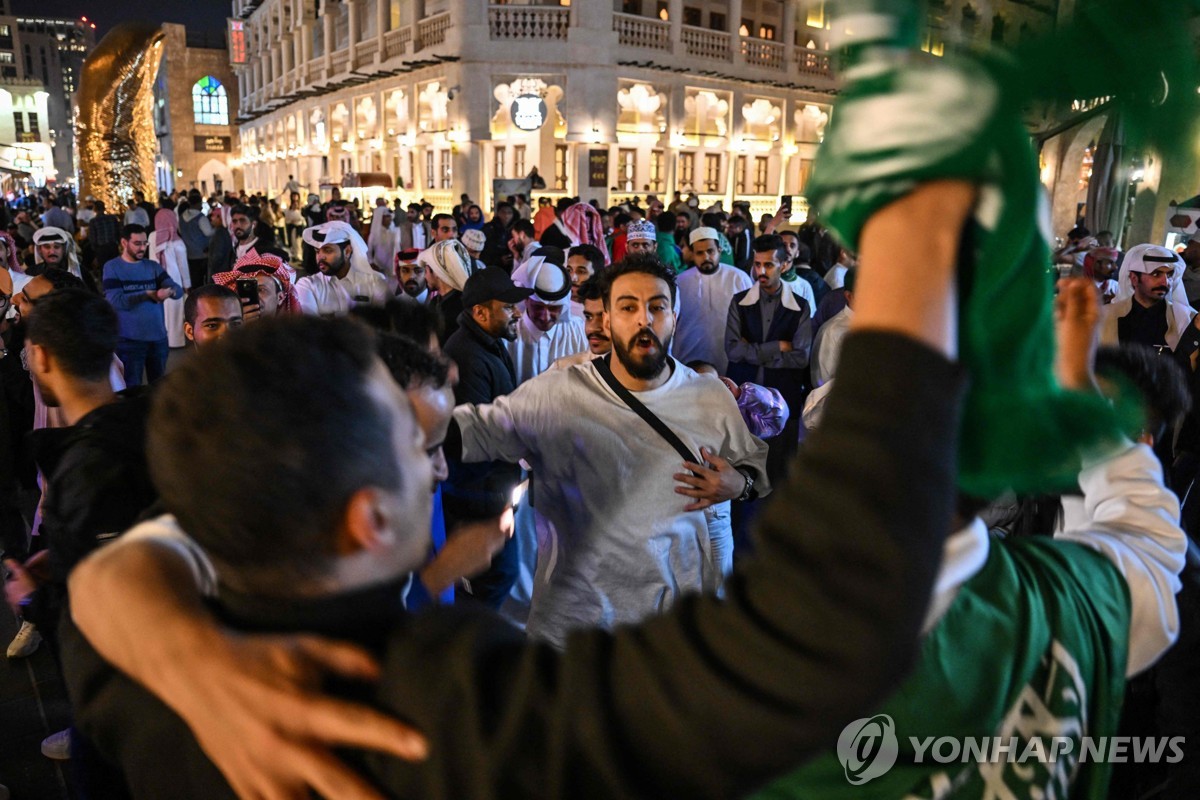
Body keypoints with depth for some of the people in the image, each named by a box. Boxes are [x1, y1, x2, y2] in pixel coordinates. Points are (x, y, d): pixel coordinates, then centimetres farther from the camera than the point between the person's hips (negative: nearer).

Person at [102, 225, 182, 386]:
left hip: (158, 337, 4)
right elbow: (115, 301, -15)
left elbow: (178, 289, -3)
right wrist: (148, 294, -22)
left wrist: (170, 291, -26)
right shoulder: (112, 267, -2)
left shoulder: (153, 266, 9)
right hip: (129, 339, -4)